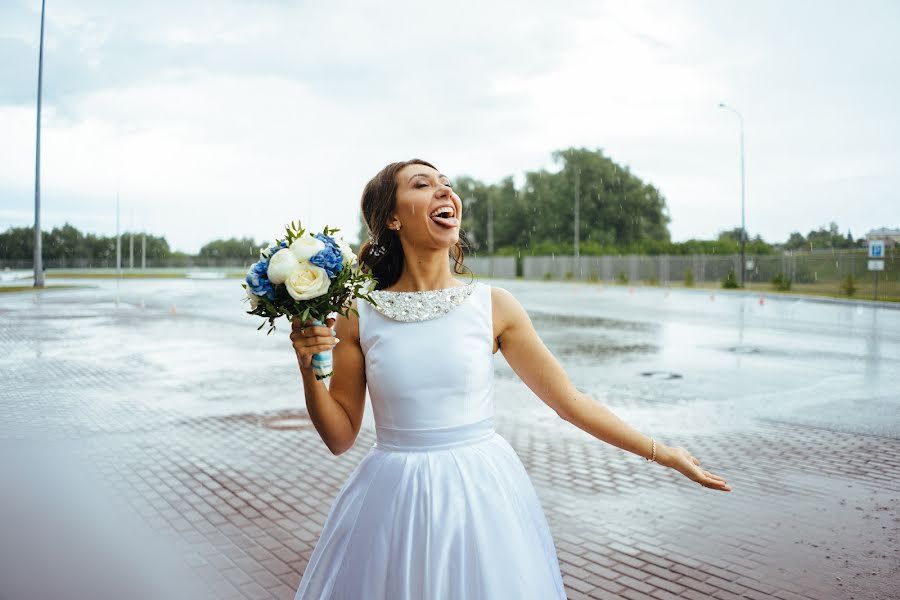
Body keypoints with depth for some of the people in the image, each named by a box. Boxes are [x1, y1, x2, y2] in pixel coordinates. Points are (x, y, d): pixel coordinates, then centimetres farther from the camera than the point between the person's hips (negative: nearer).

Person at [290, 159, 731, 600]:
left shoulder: (493, 305, -4)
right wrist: (310, 368, -16)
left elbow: (568, 400, 2)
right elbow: (340, 437, 0)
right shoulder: (358, 315, -5)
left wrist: (662, 453, 5)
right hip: (392, 504, 0)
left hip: (482, 496, 1)